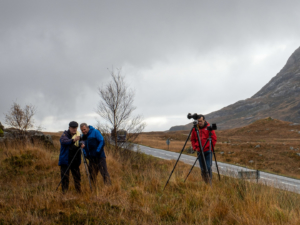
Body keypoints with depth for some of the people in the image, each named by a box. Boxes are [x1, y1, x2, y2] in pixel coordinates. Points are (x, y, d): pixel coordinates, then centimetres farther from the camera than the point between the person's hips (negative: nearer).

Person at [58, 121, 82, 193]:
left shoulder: (78, 134, 8)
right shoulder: (65, 134, -6)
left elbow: (82, 143, 11)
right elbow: (63, 141, -26)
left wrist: (82, 145, -15)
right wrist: (73, 140, -44)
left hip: (75, 161, 4)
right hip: (65, 160, -4)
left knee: (77, 176, 8)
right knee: (65, 176, -2)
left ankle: (79, 191, 19)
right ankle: (64, 192, 5)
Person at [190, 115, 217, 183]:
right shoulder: (195, 129, 4)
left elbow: (214, 139, -2)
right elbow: (192, 139, 14)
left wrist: (210, 147, -7)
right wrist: (195, 147, 3)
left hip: (208, 151, -3)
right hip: (199, 152, 3)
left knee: (208, 167, -8)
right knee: (202, 168, 6)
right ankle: (205, 182, 17)